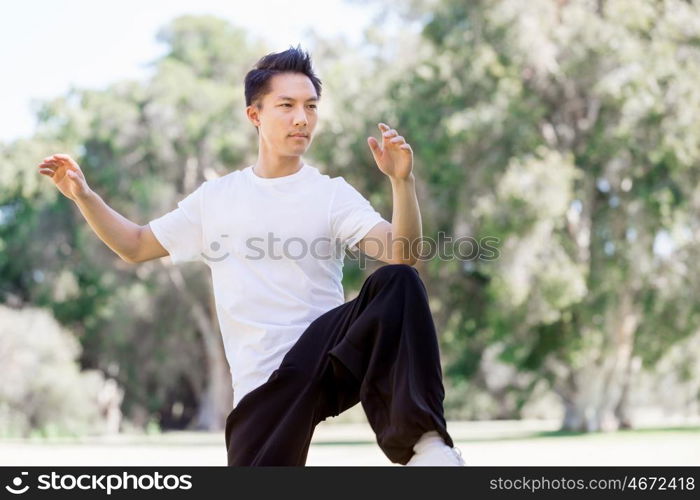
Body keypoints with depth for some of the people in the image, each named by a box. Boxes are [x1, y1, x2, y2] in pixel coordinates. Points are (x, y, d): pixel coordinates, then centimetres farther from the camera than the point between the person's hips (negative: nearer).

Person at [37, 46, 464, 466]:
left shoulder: (333, 194, 5)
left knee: (398, 283, -30)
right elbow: (136, 246, 24)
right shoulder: (216, 198, 14)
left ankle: (425, 442, -36)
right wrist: (84, 195, 9)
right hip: (263, 388, 2)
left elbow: (402, 254, -11)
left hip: (325, 354, -2)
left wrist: (403, 181, -27)